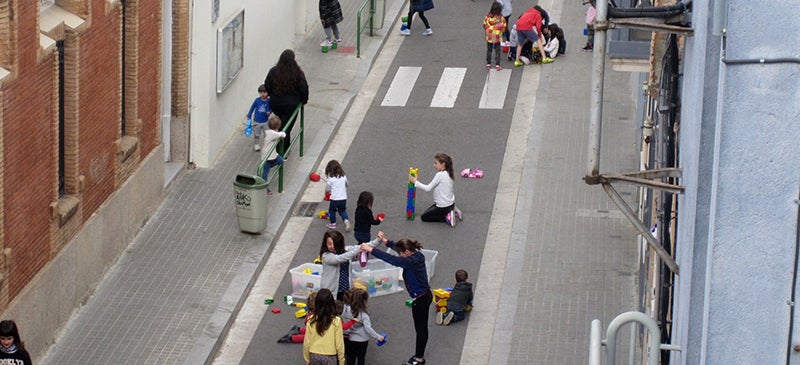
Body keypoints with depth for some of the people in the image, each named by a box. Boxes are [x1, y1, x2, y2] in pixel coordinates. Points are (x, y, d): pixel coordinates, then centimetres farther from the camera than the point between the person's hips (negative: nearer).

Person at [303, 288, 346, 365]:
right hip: (329, 357, -2)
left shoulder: (311, 320, -8)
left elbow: (306, 342, -2)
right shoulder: (336, 321, -14)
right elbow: (339, 344, -8)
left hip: (314, 356, 3)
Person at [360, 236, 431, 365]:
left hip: (420, 300, -10)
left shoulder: (412, 261, -27)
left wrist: (371, 250, -36)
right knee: (422, 328, 20)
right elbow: (399, 247, 16)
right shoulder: (417, 256, 0)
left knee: (420, 329, 6)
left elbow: (391, 259, -36)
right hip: (426, 296, 10)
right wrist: (386, 241, 9)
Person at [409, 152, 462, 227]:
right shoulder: (448, 174, 3)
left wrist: (415, 182, -15)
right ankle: (452, 211, 12)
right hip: (451, 203, 8)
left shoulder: (440, 175, -23)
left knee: (424, 217, 7)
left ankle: (447, 218, -6)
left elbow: (428, 188, -21)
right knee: (428, 211, 29)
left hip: (443, 206, -8)